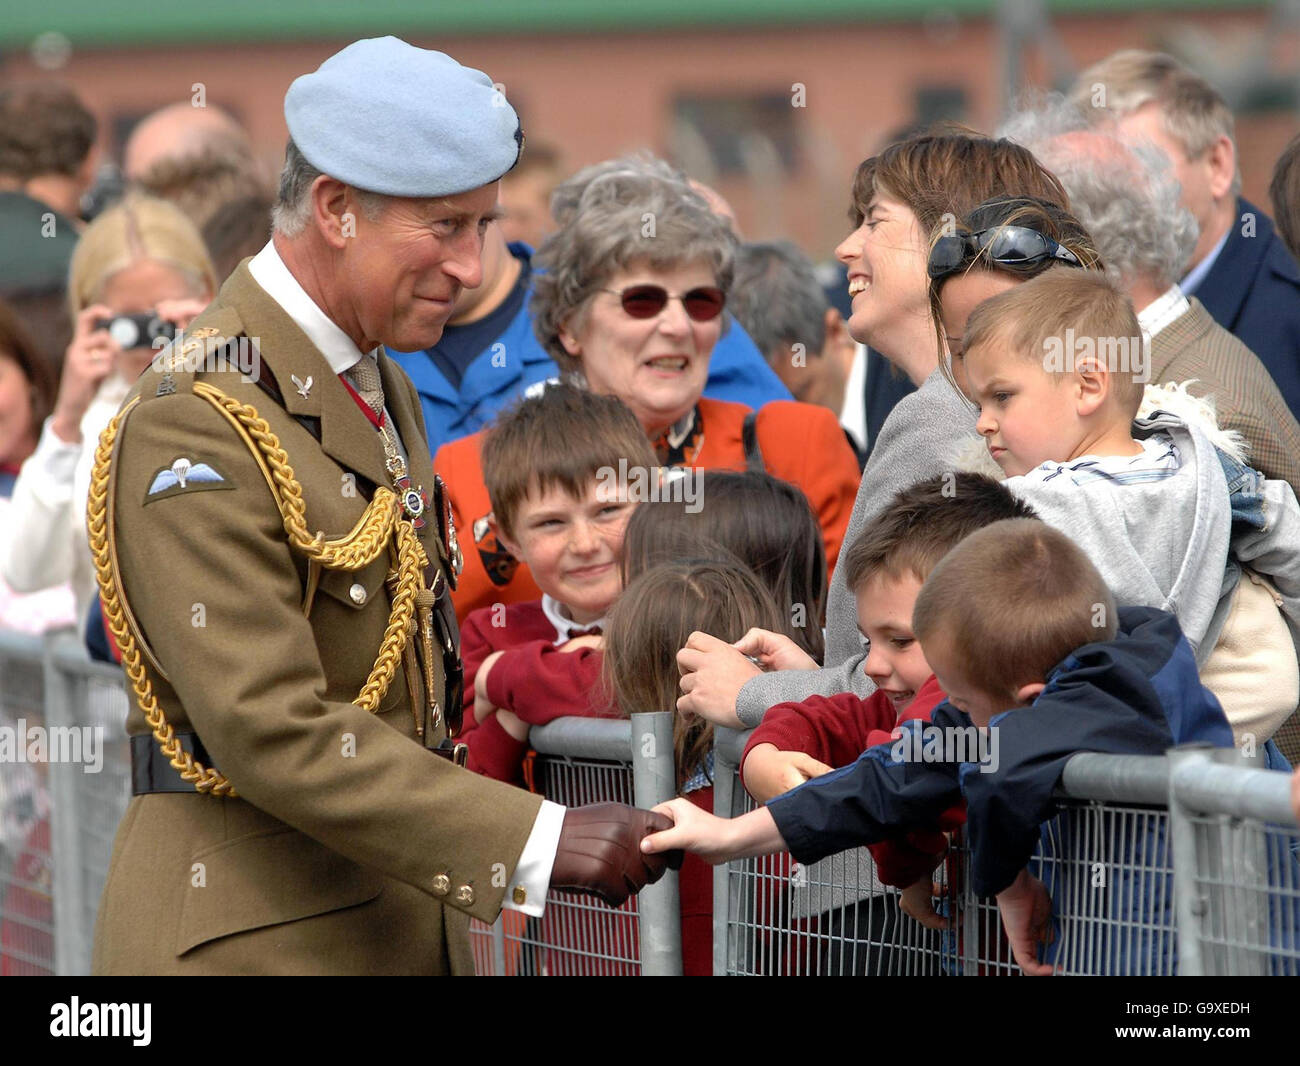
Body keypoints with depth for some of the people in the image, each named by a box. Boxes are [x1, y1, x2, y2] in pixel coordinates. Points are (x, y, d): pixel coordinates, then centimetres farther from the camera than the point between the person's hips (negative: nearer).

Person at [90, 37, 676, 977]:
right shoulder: (197, 424, -17)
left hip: (396, 927, 9)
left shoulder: (379, 389, 14)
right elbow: (272, 730, -24)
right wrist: (538, 843, -26)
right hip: (248, 940, -8)